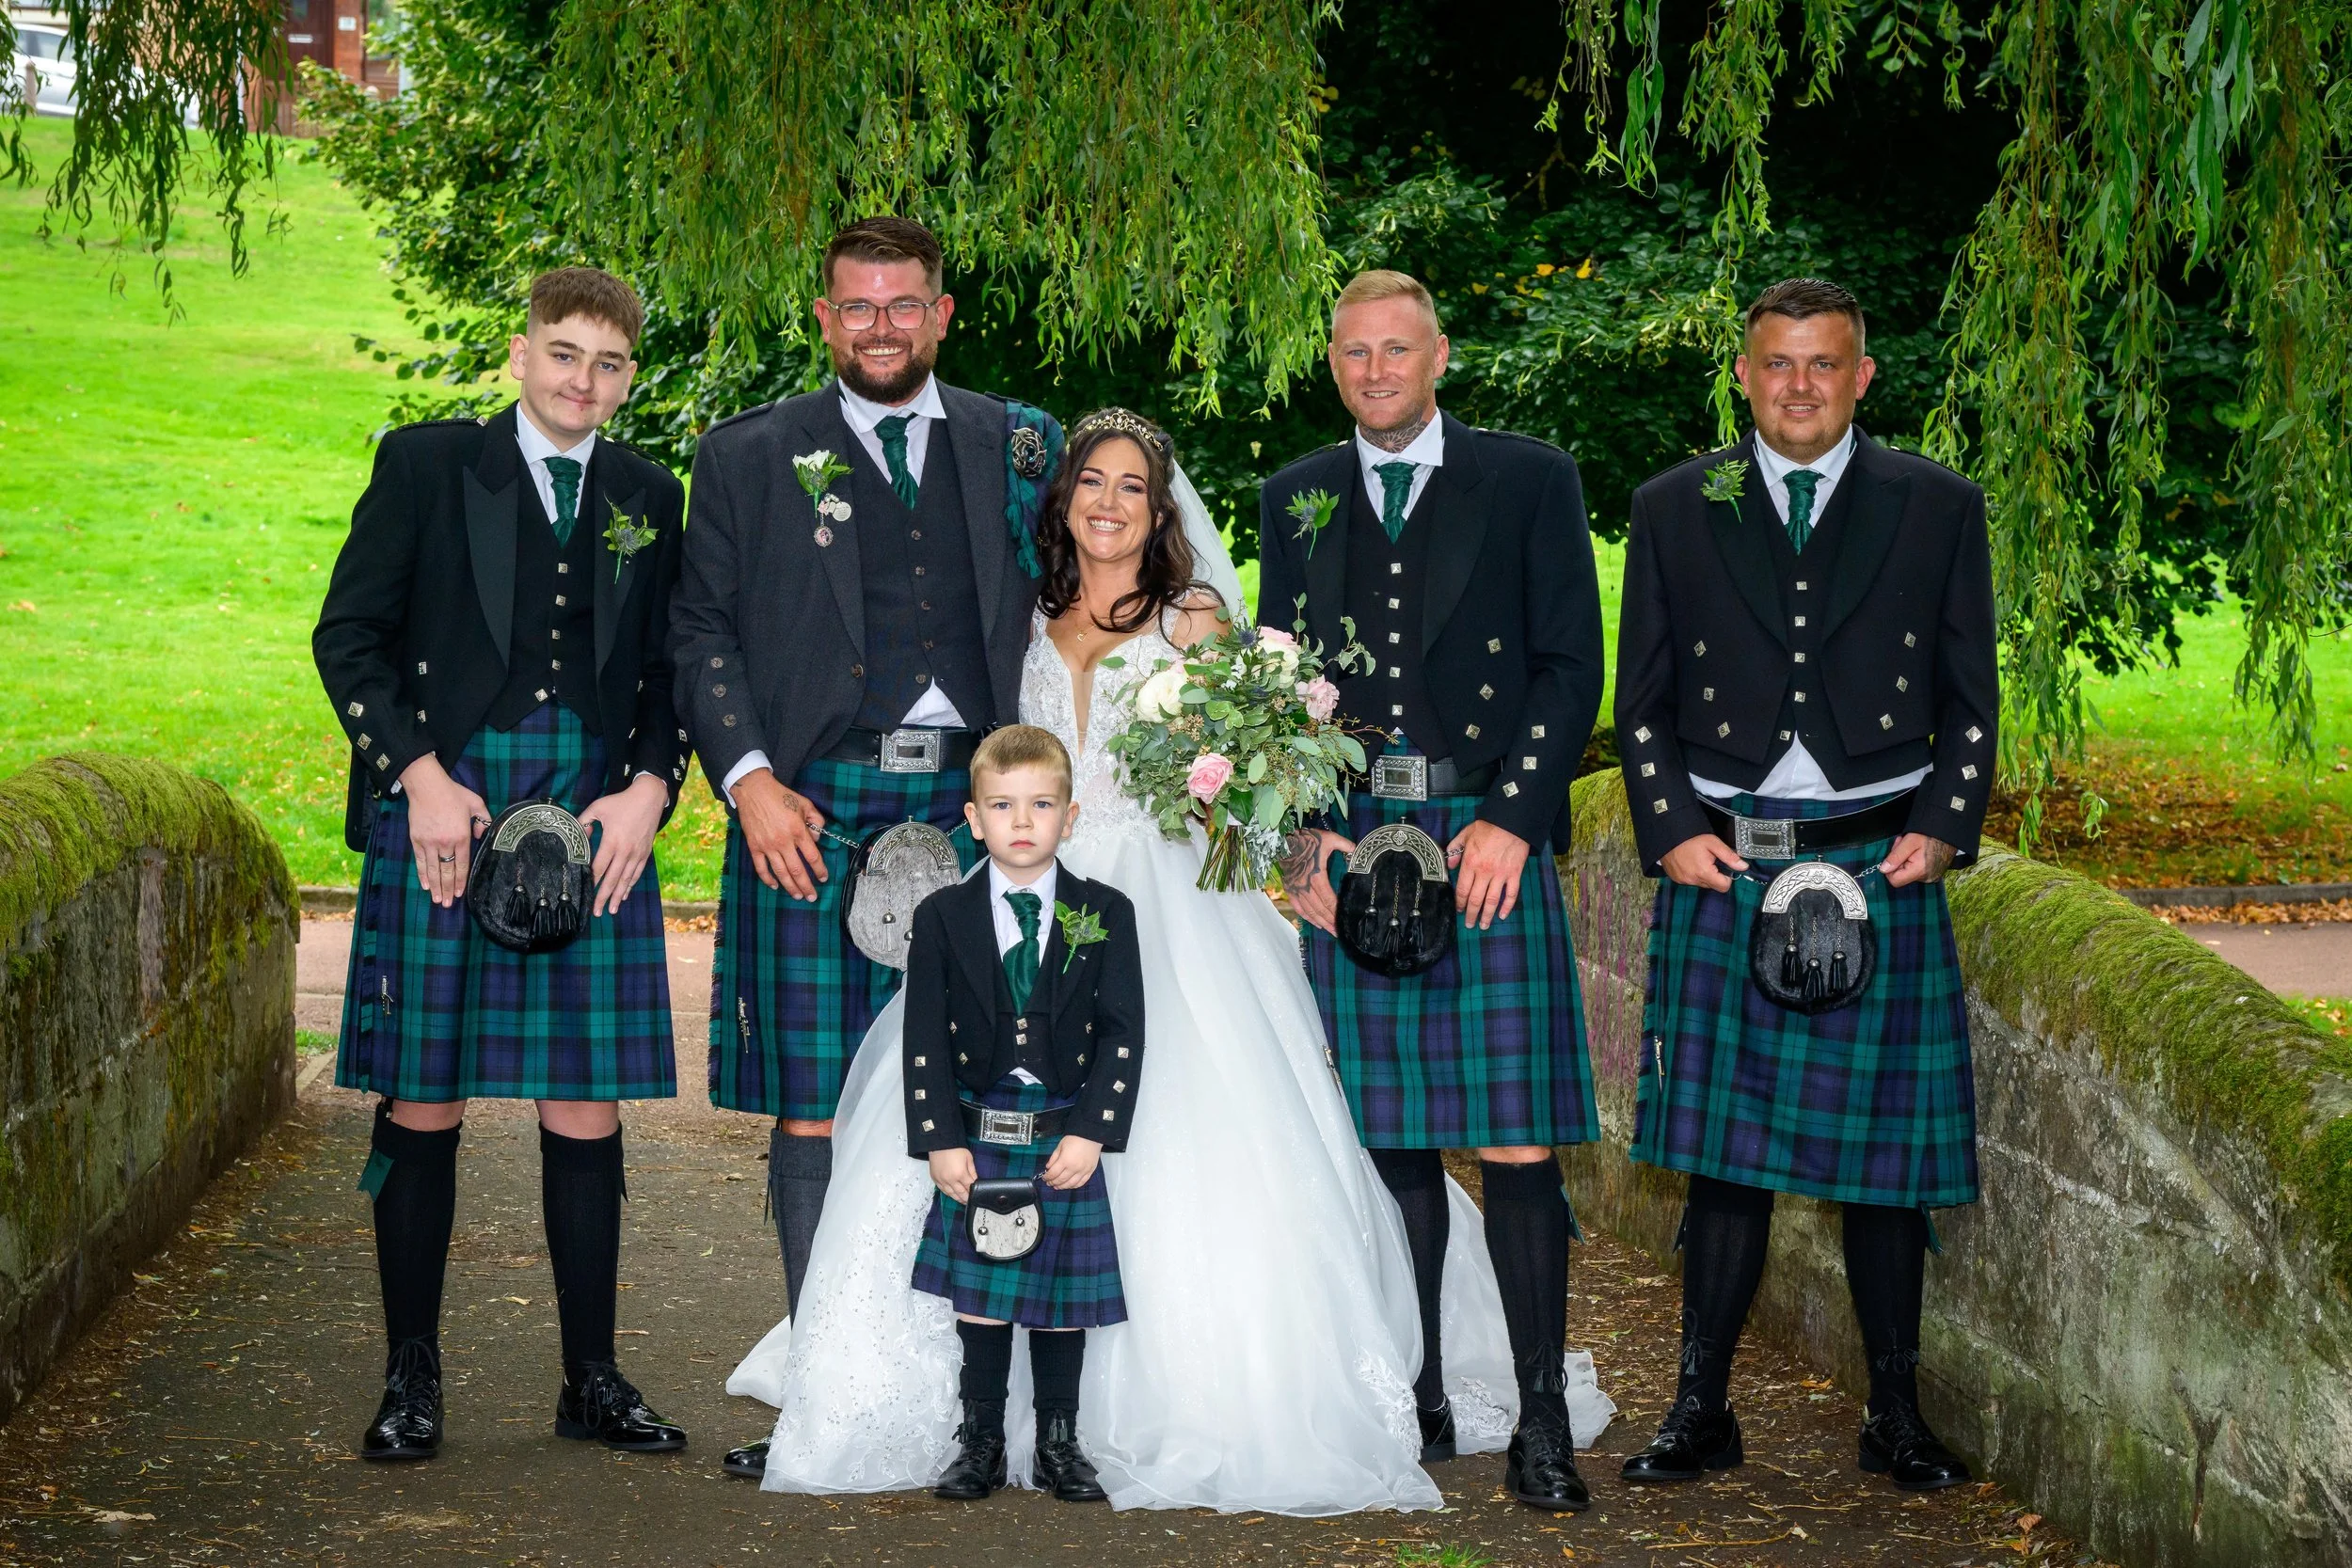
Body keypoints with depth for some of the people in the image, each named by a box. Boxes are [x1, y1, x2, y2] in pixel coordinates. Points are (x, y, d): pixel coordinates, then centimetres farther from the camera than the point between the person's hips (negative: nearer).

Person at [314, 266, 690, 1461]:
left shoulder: (648, 498, 13)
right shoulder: (427, 465, 4)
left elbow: (669, 669, 15)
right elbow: (349, 633, 1)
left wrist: (649, 789, -2)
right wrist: (416, 774, -9)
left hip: (596, 819, 2)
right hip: (445, 807, -2)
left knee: (586, 1104, 3)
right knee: (421, 1099, 1)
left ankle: (593, 1381, 14)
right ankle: (411, 1381, 12)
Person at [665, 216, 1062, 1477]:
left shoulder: (1020, 449, 14)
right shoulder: (749, 457, 10)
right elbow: (703, 633, 7)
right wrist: (749, 778, -7)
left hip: (979, 804, 1)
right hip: (814, 807, -1)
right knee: (814, 1104, -3)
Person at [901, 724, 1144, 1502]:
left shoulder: (1105, 913, 2)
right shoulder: (941, 917, 2)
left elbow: (1122, 1035, -2)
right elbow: (925, 1040, 0)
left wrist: (1092, 1134, -11)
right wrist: (940, 1141, -8)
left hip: (1068, 1141, 0)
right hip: (974, 1140, 0)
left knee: (1061, 1300, 6)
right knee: (979, 1296, 3)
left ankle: (1058, 1445, 18)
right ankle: (980, 1443, 15)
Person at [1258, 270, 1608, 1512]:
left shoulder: (1529, 481, 6)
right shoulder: (1295, 499, 14)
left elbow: (1570, 665, 1)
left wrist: (1512, 818, -8)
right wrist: (1302, 835, 1)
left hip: (1490, 839, -3)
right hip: (1347, 847, 3)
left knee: (1518, 1142, -7)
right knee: (1391, 1139, 6)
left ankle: (1541, 1424, -2)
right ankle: (1416, 1406, 14)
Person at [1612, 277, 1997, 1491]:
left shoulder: (1937, 507, 7)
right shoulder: (1675, 508, 8)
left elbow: (1970, 698, 8)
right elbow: (1642, 701, 9)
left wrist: (1941, 830, -4)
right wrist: (1673, 831, -3)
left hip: (1881, 864, 0)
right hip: (1722, 867, 0)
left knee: (1883, 1150, 4)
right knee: (1722, 1149, 1)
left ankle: (1896, 1416, 15)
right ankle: (1701, 1412, 9)